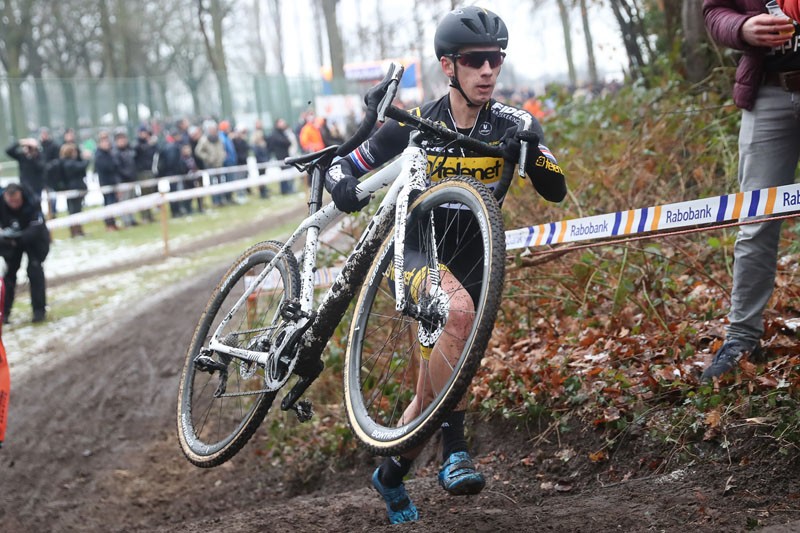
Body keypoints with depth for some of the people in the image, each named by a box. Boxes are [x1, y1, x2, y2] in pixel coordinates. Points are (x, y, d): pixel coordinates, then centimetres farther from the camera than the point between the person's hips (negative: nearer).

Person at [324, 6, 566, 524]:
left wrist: (530, 148, -34)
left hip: (471, 261, 3)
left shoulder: (513, 124, -7)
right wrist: (343, 186, -27)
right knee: (457, 307, -38)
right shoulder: (415, 125, -11)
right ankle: (455, 452, -32)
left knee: (435, 389, 9)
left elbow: (556, 191, -16)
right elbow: (344, 164, -3)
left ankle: (392, 475, 39)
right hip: (414, 250, -3)